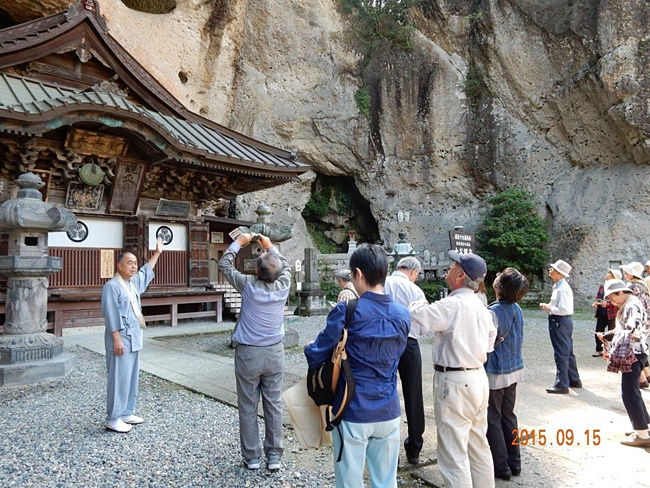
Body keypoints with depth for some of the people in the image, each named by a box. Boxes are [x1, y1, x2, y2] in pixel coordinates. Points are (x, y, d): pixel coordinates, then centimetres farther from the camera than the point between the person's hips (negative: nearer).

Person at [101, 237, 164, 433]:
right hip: (121, 340, -9)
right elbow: (111, 315, -17)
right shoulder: (112, 286, -13)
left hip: (134, 339, 9)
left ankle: (127, 413, 24)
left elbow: (146, 272, 33)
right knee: (120, 378, -5)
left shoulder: (134, 282, 13)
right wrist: (117, 339, -21)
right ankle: (113, 419, 5)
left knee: (132, 377, 14)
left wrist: (157, 253, 35)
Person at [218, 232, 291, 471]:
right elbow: (286, 266, 15)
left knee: (248, 407, 9)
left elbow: (224, 264, 2)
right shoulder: (283, 286, -8)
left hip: (248, 354, -2)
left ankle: (251, 457, 19)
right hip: (274, 353, 2)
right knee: (274, 405, 9)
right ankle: (274, 456, 17)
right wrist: (270, 246, 21)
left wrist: (239, 242, 11)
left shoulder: (248, 285, -14)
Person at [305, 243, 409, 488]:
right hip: (389, 413, 5)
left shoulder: (346, 312, -17)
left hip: (353, 413, -4)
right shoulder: (402, 315, -1)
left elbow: (316, 356, -11)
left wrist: (308, 348, 11)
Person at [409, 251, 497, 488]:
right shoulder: (481, 306, 8)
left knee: (454, 453, 1)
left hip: (455, 383, -9)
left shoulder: (452, 305, -20)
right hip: (478, 378, 9)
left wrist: (419, 304, 3)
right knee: (479, 447, 21)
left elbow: (414, 315, -17)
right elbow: (490, 340, 17)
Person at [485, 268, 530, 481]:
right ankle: (514, 463, 28)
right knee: (508, 416, 18)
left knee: (492, 420, 6)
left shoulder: (493, 311, -23)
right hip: (514, 369, 8)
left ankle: (501, 467, 15)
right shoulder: (517, 309, 1)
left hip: (495, 373, -8)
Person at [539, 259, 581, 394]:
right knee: (567, 352, 19)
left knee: (561, 354, -2)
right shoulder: (559, 286, 12)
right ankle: (574, 380, 32)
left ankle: (562, 384, 6)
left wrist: (548, 308, -16)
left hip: (560, 322, -10)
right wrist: (549, 306, 6)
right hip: (563, 322, 10)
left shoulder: (562, 289, -20)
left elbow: (563, 309, -26)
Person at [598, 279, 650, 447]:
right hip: (629, 353, 11)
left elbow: (635, 324, -35)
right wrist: (606, 335, 36)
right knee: (632, 391, 19)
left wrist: (634, 333, -47)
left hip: (633, 353, -11)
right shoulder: (627, 306, 17)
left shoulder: (632, 306, -15)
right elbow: (622, 329, 30)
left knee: (629, 392, -8)